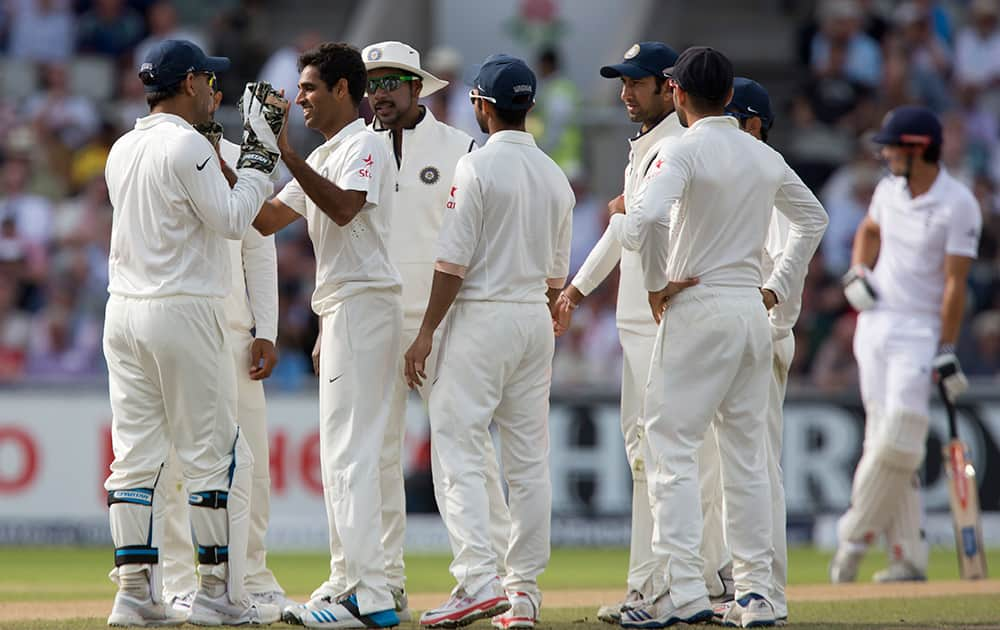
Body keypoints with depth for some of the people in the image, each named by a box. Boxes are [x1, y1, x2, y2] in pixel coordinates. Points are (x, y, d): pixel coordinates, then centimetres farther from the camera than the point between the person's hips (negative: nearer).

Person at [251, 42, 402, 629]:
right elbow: (266, 219, 19)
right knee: (341, 454, 11)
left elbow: (343, 207, -26)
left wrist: (288, 157, -29)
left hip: (364, 304, -10)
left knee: (352, 452, -14)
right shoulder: (322, 158, 21)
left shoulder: (365, 145, -8)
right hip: (341, 310, 10)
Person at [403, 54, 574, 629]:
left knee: (461, 452, -8)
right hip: (535, 322, 7)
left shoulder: (478, 167, -10)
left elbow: (453, 261, -14)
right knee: (529, 460, 8)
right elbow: (557, 274, 15)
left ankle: (479, 581, -20)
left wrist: (427, 333, -10)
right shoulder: (556, 176, 10)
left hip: (481, 316, -7)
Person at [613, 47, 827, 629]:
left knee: (673, 448, -5)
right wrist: (779, 288, 24)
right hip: (753, 312, 7)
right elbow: (814, 218, 25)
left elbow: (650, 219, -27)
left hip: (698, 309, -7)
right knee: (746, 455, 10)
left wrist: (657, 283, -12)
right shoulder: (765, 157, 11)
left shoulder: (683, 151, -11)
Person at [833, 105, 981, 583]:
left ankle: (854, 535, 0)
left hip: (920, 330, -6)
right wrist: (858, 272, 9)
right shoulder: (890, 190, 8)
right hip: (874, 324, 6)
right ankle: (909, 557, 4)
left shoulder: (958, 204, -12)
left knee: (896, 444, -15)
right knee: (884, 440, 2)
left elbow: (955, 282, -13)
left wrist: (947, 351, -15)